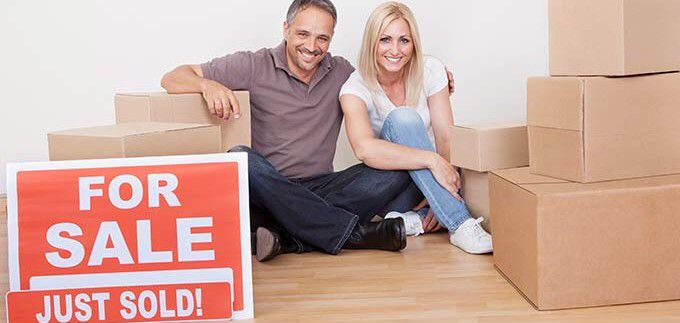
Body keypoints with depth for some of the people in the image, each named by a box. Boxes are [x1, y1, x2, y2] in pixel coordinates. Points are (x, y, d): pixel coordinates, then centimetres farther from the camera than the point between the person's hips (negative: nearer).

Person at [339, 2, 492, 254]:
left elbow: (446, 138, -10)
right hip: (386, 182, -2)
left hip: (429, 176, 3)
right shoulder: (355, 88, -15)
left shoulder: (430, 70, -5)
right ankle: (460, 225, -38)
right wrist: (432, 160, -41)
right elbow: (365, 149, -34)